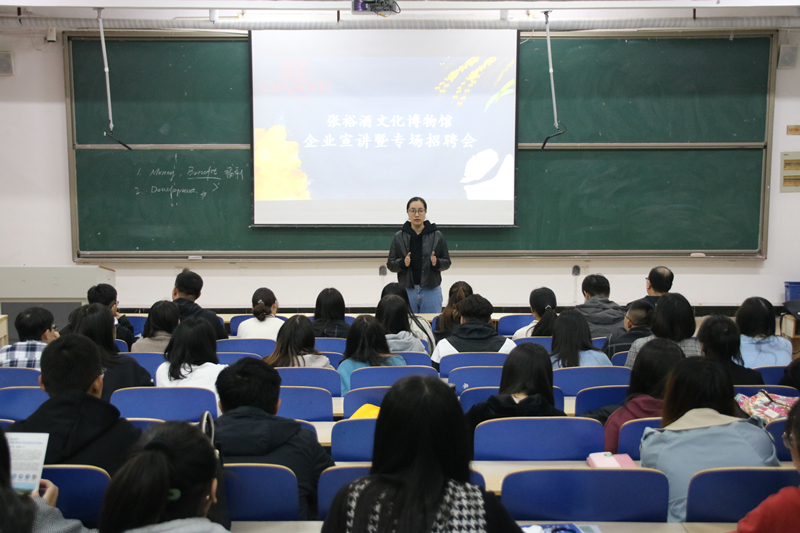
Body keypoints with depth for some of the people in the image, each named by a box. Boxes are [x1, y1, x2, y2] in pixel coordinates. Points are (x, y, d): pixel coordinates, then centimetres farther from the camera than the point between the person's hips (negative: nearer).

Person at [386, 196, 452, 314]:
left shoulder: (437, 236, 2)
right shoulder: (399, 237, 4)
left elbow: (447, 262, 5)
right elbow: (390, 264, 5)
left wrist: (436, 262, -16)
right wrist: (403, 263, -15)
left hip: (431, 290, 0)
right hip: (407, 291, 1)